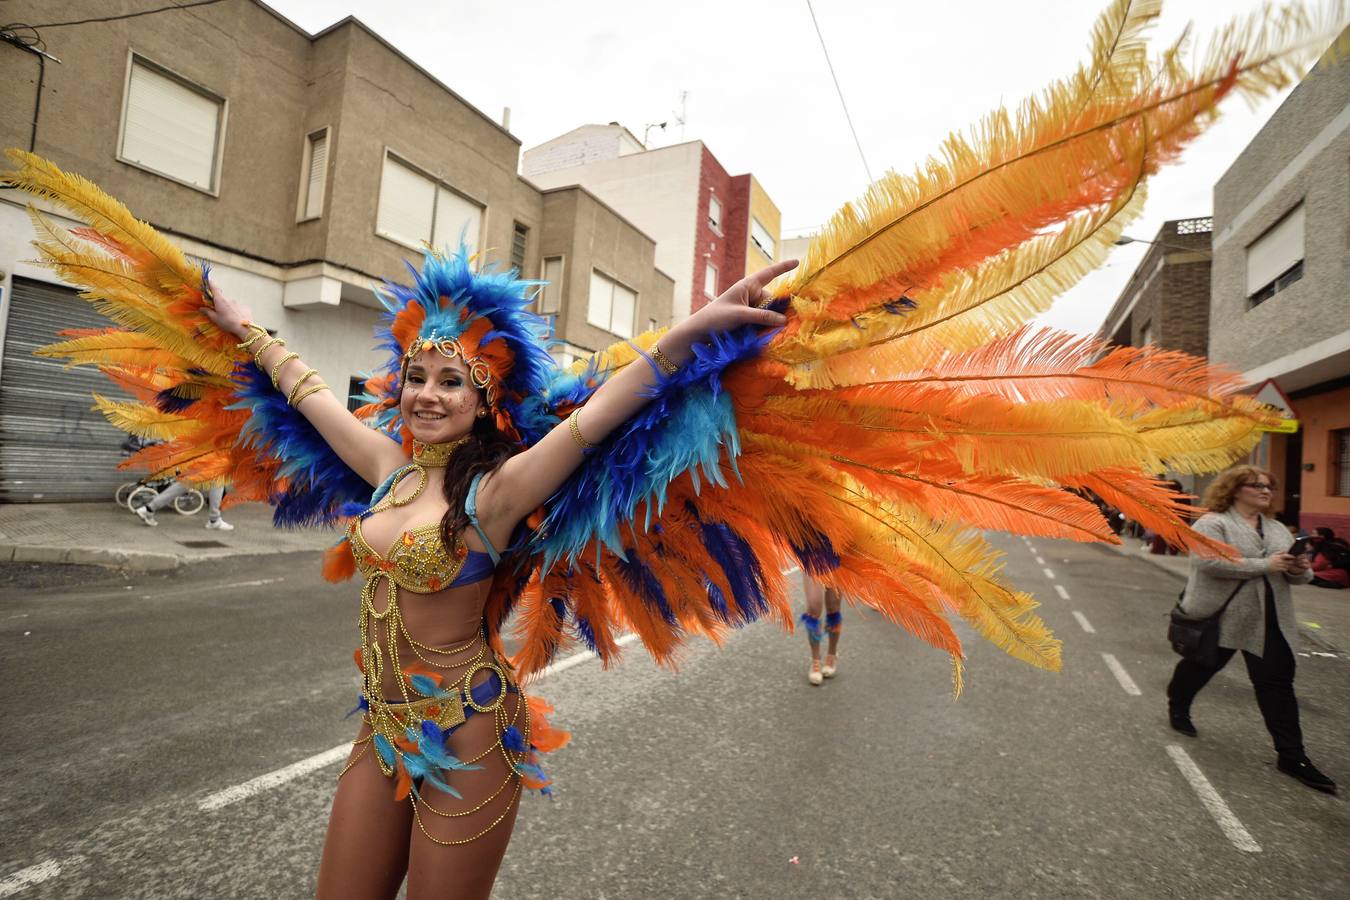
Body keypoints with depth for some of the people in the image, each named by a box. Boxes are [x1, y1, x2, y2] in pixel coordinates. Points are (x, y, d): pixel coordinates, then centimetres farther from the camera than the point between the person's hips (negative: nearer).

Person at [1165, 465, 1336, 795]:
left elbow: (1297, 574, 16)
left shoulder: (1277, 529, 13)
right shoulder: (1212, 523, -11)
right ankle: (1177, 707, 38)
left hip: (1269, 622, 6)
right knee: (1200, 667, 13)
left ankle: (1291, 756, 11)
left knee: (1277, 684, 3)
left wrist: (1300, 569, -8)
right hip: (1219, 616, -5)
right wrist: (1264, 565, -23)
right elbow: (1207, 561, -25)